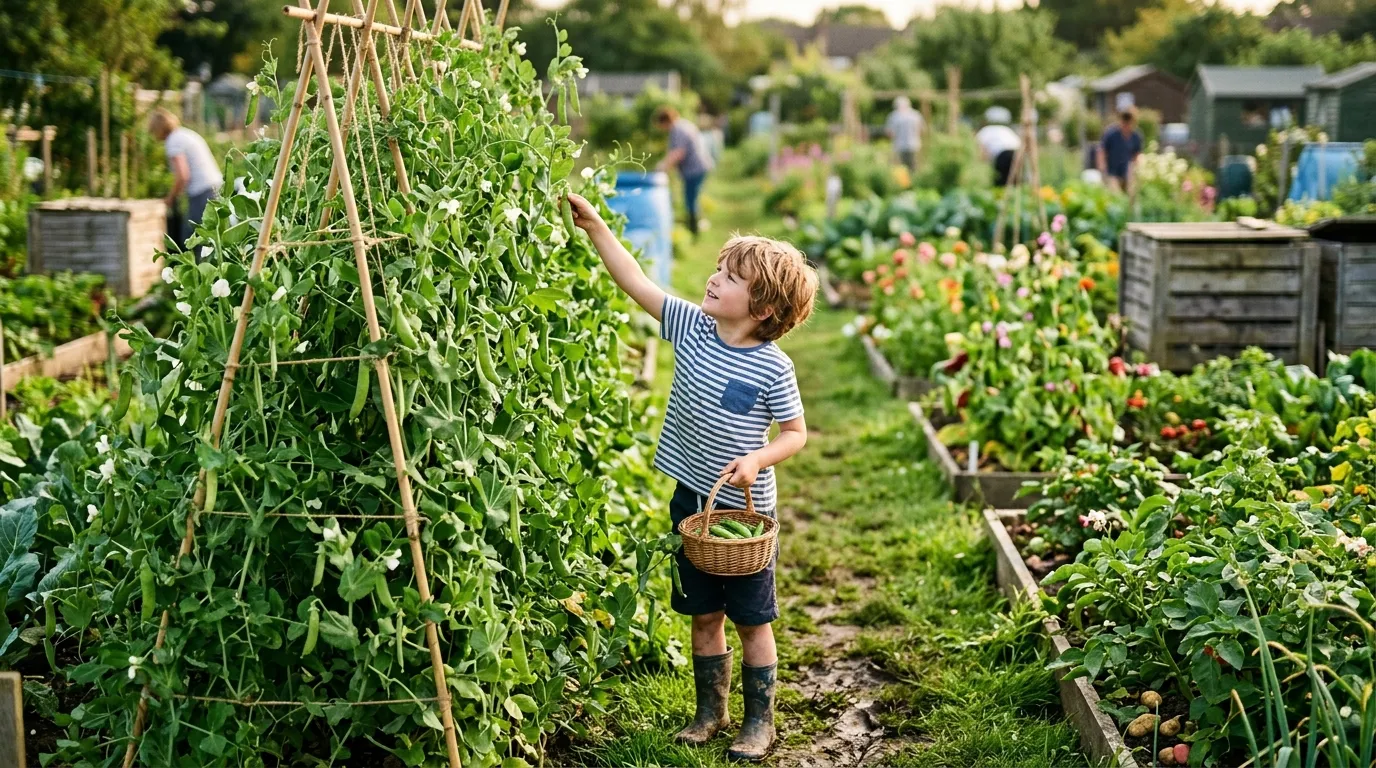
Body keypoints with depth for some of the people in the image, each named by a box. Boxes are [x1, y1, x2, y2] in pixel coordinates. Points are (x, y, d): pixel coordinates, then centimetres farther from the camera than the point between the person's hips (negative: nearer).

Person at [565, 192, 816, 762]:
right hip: (691, 500, 4)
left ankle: (759, 721, 25)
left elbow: (796, 433, -6)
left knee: (751, 620, 9)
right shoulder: (692, 327, -4)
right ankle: (710, 711, 33)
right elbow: (636, 283, -6)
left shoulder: (773, 368, -15)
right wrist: (595, 227, -14)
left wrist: (757, 459, -23)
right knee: (703, 614, 16)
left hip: (746, 510, -4)